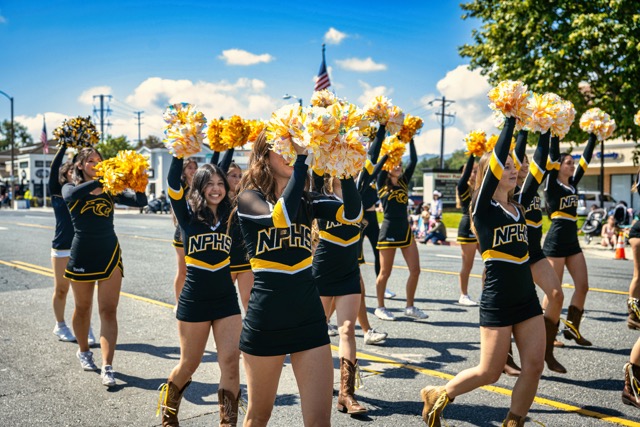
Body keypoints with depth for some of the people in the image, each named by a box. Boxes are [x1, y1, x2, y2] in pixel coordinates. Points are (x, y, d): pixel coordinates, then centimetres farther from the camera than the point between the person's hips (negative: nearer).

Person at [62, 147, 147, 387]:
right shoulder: (71, 188, 1)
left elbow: (141, 201, -4)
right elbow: (70, 195, -25)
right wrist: (101, 180, -30)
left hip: (109, 254, 1)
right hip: (82, 255, 0)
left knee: (109, 311, -5)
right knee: (83, 308, 14)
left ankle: (107, 367, -6)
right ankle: (83, 351, 38)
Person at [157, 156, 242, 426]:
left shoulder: (229, 216, 3)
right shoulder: (188, 215, -5)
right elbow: (173, 185, -19)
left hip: (227, 300, 3)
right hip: (194, 301, -2)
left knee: (231, 362, -7)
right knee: (189, 364, 11)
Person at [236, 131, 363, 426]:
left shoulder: (307, 201, 6)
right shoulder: (249, 197, -6)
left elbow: (353, 214, -10)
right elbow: (282, 215, -28)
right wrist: (302, 157, -25)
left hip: (310, 319, 3)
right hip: (265, 321, -3)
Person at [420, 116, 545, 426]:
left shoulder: (518, 207, 10)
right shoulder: (483, 207, -10)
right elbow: (496, 159, -16)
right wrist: (510, 120, -12)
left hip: (527, 298, 7)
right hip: (497, 302, -7)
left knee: (534, 366, 2)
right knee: (489, 372, 1)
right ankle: (437, 396, 24)